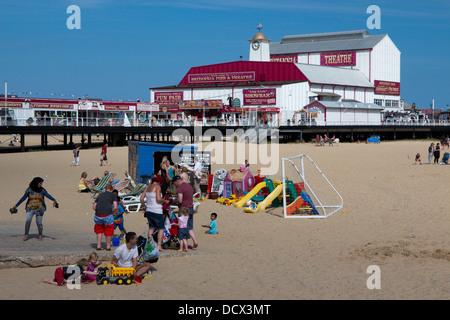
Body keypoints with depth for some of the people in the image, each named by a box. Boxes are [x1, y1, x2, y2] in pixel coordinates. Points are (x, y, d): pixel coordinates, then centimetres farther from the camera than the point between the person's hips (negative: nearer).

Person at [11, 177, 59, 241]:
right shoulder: (29, 189, -4)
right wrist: (16, 206, 1)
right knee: (28, 220, -17)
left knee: (39, 223, -1)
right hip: (30, 208, 0)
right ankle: (26, 235, -5)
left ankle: (40, 236, 21)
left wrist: (54, 200, -37)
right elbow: (23, 198, 1)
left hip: (39, 209, 0)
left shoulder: (42, 190, -4)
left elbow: (48, 196, -19)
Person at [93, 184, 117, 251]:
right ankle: (108, 246, 21)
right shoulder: (112, 195, 7)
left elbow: (94, 207, 16)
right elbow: (115, 207, -3)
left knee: (99, 231, 22)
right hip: (107, 215, -3)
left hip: (98, 215, 3)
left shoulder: (100, 195, 18)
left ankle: (98, 246, 21)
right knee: (108, 231, 14)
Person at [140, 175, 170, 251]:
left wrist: (144, 206, 21)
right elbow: (158, 198, -20)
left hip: (148, 211, 7)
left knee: (151, 228, 14)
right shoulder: (157, 187, -9)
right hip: (157, 212, -7)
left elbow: (141, 198, 11)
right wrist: (165, 201, -4)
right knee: (161, 228, 3)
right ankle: (159, 245, -5)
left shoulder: (148, 187, 11)